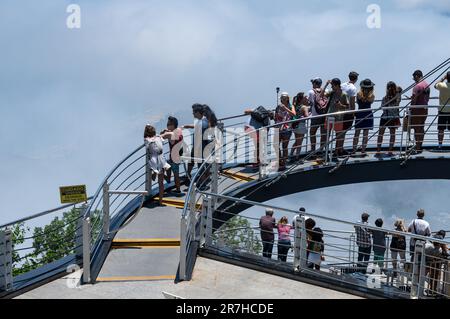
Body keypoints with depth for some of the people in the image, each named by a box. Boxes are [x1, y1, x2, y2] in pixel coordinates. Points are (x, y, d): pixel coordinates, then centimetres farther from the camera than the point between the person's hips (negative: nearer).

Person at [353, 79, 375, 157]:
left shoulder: (359, 94, -9)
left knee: (357, 133, 9)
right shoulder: (372, 96, -10)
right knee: (365, 134, 5)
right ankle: (363, 151, 6)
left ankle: (354, 150, 11)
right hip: (368, 114, -1)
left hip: (359, 114, 1)